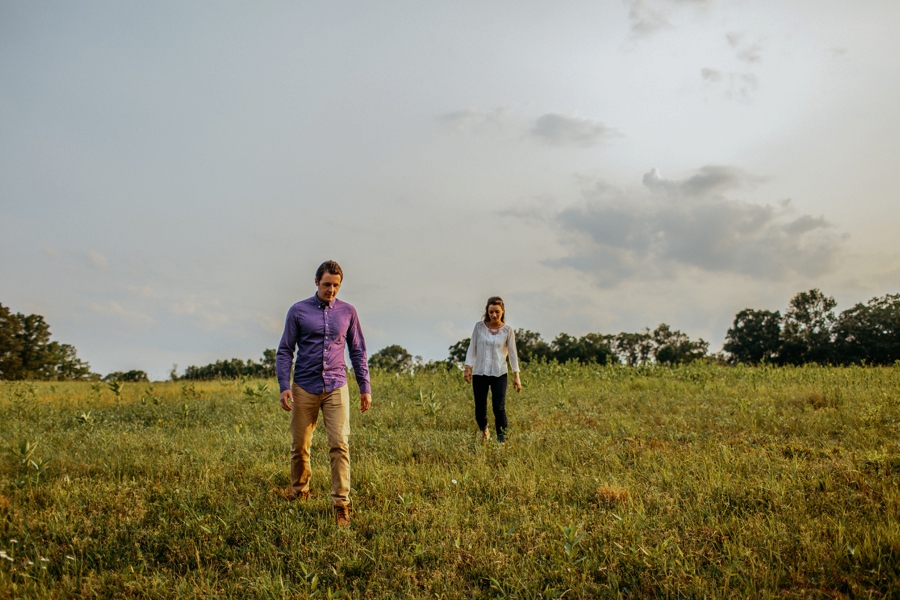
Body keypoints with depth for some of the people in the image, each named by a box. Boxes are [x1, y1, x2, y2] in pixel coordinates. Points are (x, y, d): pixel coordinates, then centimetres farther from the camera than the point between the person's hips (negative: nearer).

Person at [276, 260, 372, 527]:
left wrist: (365, 387, 6)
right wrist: (284, 386, -8)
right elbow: (285, 350, 2)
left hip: (336, 388, 0)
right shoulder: (298, 311, 2)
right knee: (299, 445, 10)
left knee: (340, 445, -10)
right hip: (304, 387, 0)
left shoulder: (347, 312, 6)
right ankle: (299, 489, 35)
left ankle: (341, 503, -4)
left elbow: (358, 352, 10)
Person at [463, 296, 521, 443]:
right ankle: (484, 431, 36)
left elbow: (512, 353, 1)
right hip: (479, 373, 1)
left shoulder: (507, 330, -2)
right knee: (480, 409, 6)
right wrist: (467, 367, -4)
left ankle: (501, 439, 0)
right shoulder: (479, 326, -1)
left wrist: (516, 376, -1)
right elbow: (472, 348, 4)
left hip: (499, 374, -1)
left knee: (499, 408, -11)